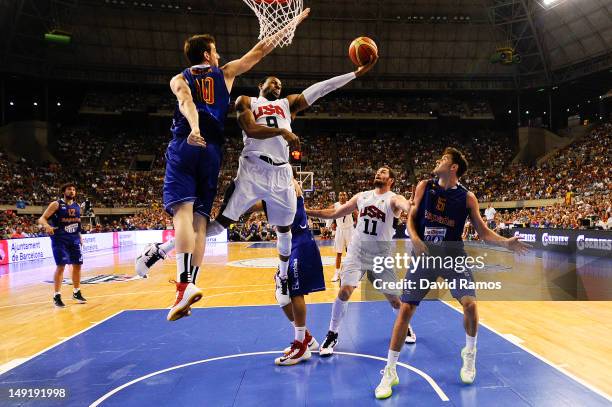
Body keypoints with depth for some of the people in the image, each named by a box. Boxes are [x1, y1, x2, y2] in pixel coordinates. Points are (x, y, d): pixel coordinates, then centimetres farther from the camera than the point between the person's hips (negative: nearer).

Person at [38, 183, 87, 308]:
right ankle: (57, 296, 0)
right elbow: (42, 218, -13)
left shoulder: (77, 206, 10)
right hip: (60, 239, -6)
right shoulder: (56, 204, -7)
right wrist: (47, 226, -34)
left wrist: (79, 237, 17)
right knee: (60, 266, -10)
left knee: (77, 265, 8)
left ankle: (76, 292, 22)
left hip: (74, 239, 6)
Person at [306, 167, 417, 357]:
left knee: (393, 297, 6)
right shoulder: (361, 197, 6)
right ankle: (332, 335, 5)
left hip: (381, 255, -2)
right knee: (344, 291, -11)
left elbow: (407, 206, -32)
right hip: (357, 252, 2)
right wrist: (306, 211, 3)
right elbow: (334, 213, 10)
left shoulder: (393, 198, -6)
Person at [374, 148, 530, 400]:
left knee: (470, 304, -15)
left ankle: (469, 354, 18)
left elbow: (483, 232, 1)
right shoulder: (424, 186, 0)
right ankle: (390, 372, 8)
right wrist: (415, 238, -17)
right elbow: (411, 217, 2)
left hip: (453, 255, 0)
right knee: (406, 309, -4)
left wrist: (506, 243, -15)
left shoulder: (467, 197, -3)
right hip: (424, 254, 0)